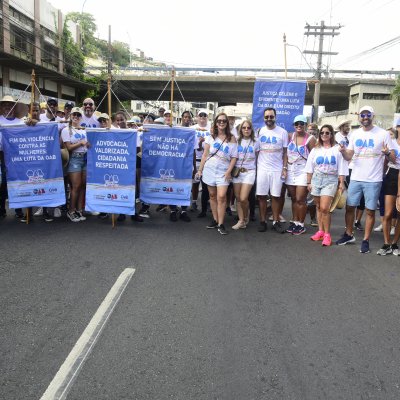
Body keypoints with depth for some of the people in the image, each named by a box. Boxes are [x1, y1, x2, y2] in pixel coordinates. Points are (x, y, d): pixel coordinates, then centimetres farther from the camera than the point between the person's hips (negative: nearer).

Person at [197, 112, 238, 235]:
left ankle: (221, 224, -6)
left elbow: (234, 157, 0)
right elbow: (205, 155, 9)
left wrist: (229, 171, -10)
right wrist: (200, 170, 5)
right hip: (209, 169, 3)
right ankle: (215, 220, 20)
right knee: (212, 196, 8)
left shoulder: (232, 138, 2)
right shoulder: (211, 137, 7)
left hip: (223, 172, -2)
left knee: (221, 197, -12)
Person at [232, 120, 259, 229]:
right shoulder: (237, 141, 9)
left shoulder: (255, 143, 6)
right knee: (238, 198, 1)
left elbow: (257, 158, 10)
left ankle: (246, 218, 14)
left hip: (249, 172, -2)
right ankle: (241, 221, 10)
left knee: (243, 198, -12)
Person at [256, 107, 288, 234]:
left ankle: (276, 222, 11)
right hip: (262, 169, 1)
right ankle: (262, 221, 11)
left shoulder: (282, 132, 1)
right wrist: (255, 166, -1)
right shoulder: (260, 131, 5)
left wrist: (285, 168, -5)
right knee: (261, 196, 2)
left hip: (277, 169, -1)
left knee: (275, 196, 3)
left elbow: (285, 152, 3)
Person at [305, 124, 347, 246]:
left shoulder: (337, 149, 1)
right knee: (319, 207, 9)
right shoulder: (315, 149, 10)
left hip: (330, 180, -4)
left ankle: (327, 234, -3)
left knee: (324, 208, -14)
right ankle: (320, 231, 19)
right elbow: (310, 167, 12)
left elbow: (341, 168, -1)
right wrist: (309, 182, 8)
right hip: (316, 178, 4)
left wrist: (342, 183, -5)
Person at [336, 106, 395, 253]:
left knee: (370, 211, 3)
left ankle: (366, 240, 14)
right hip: (355, 178, 4)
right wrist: (343, 151, -14)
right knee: (349, 207, 10)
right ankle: (349, 235, 27)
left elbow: (393, 157, -5)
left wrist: (387, 153, -28)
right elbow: (348, 157, 8)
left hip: (373, 180, -4)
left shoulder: (383, 134, -5)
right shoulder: (355, 134, 7)